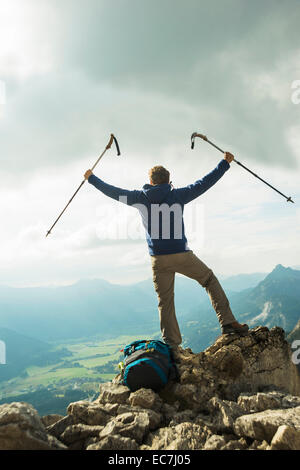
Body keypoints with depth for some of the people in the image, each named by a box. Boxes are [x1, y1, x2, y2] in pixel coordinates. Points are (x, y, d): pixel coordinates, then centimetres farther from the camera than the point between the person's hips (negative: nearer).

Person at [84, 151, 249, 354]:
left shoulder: (140, 197, 5)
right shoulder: (177, 195, 1)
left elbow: (113, 191, 15)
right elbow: (205, 182, 7)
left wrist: (91, 178, 30)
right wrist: (225, 163, 18)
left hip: (158, 260, 2)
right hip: (181, 255, -1)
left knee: (165, 302, 11)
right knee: (210, 279, 18)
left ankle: (172, 345, 14)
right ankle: (228, 322, 12)